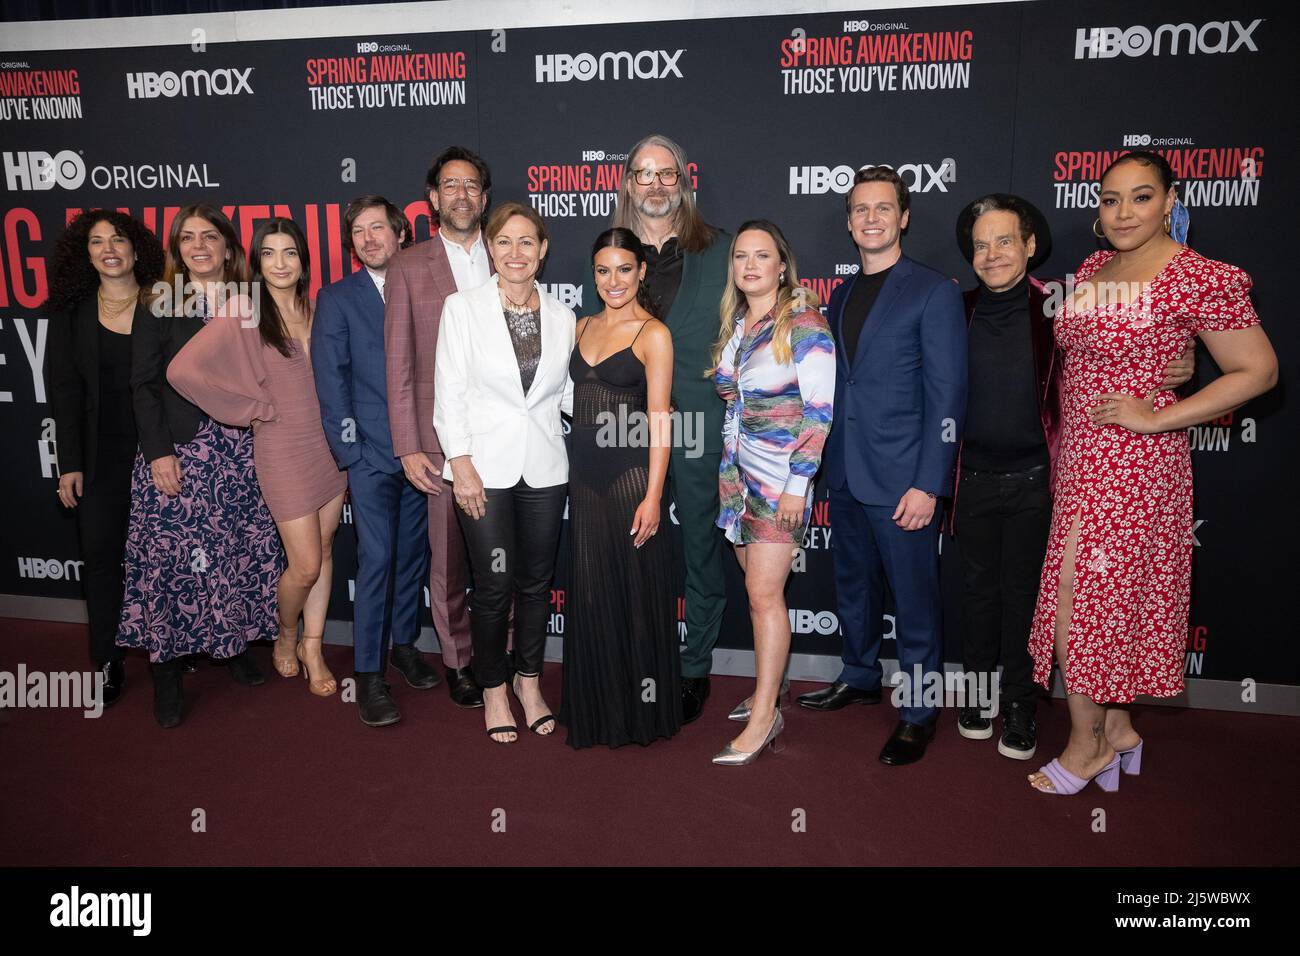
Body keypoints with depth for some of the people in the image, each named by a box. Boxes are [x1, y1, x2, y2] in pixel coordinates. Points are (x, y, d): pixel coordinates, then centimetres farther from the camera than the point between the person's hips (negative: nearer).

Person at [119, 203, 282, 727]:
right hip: (178, 450, -2)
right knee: (170, 553, -4)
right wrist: (158, 452, -9)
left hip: (240, 449, 3)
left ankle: (236, 644, 22)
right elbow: (144, 385, -1)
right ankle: (166, 669, 7)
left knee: (242, 548, 5)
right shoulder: (160, 306, 3)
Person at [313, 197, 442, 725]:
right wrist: (349, 449, -7)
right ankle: (370, 675, 3)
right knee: (376, 558, -6)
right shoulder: (337, 299, 5)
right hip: (371, 452, -3)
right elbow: (331, 379, 0)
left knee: (413, 553, 12)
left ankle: (404, 644, 29)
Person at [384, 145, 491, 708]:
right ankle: (458, 660, 25)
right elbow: (399, 365, 1)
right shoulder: (408, 268, 3)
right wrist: (408, 447, -5)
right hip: (444, 437, -1)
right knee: (449, 558, 7)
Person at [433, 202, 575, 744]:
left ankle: (528, 680, 31)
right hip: (484, 469, -3)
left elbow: (569, 393, 12)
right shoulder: (462, 309, -2)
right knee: (495, 585, 1)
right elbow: (449, 393, -5)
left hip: (544, 469, 3)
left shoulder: (562, 317, 6)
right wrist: (461, 465, -12)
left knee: (537, 581, 12)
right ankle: (493, 690, 23)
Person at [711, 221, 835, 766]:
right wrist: (725, 388, 6)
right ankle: (768, 691, 24)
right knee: (758, 585, 11)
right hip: (738, 469, 7)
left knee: (764, 592, -8)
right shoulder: (735, 324, 12)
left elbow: (821, 412, -14)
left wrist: (797, 483, -18)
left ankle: (763, 718, -1)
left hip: (782, 474, -7)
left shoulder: (805, 325, -10)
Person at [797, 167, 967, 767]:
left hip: (901, 479, -6)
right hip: (845, 475, 7)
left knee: (913, 597, 4)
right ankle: (861, 678, 38)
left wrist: (928, 485, -17)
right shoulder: (841, 295, 13)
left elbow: (947, 397, -11)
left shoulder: (934, 292, -7)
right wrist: (827, 459, 8)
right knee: (854, 584, 19)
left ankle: (918, 712, 19)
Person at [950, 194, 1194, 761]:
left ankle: (1020, 703, 25)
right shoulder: (959, 312, 0)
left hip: (1034, 479, -2)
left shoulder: (1057, 308, -8)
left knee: (1024, 592, 9)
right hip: (973, 478, 2)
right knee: (978, 587, 14)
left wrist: (1177, 367, -22)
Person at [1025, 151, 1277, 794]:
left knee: (1078, 599, -3)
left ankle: (1086, 744, 15)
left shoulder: (1198, 278, -12)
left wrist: (1158, 418, -15)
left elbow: (1259, 371, -11)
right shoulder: (1092, 269, 9)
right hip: (1080, 458, 7)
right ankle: (1117, 727, 29)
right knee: (1113, 596, 14)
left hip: (1131, 462, -7)